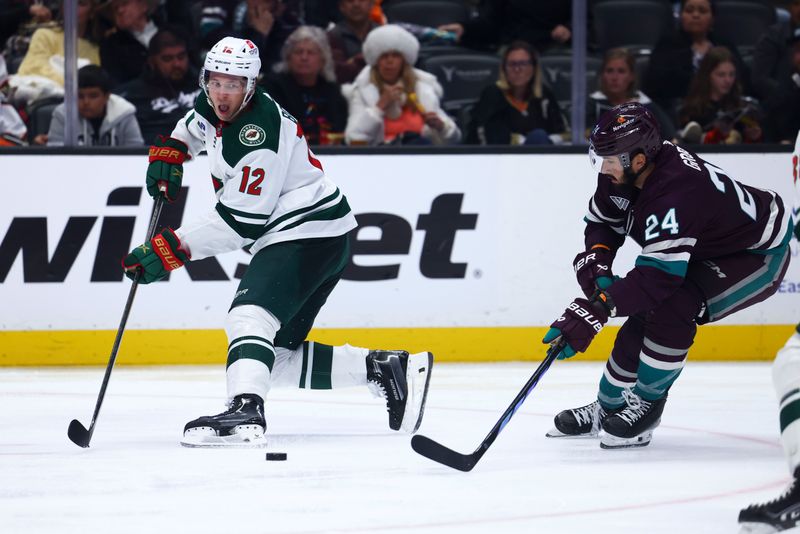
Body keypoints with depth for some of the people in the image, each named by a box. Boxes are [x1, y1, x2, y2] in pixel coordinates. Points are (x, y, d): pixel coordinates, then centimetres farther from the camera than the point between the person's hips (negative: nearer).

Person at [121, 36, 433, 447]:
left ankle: (245, 413, -52)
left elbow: (240, 223, -22)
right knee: (278, 356, 8)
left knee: (249, 316, -32)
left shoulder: (257, 135, -23)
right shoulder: (213, 106, 5)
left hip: (309, 233, -11)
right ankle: (385, 368, 10)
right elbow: (194, 124, 34)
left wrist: (171, 250, -21)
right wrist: (170, 152, 14)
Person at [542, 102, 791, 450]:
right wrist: (595, 265, -18)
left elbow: (658, 274, -44)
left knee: (672, 308, -26)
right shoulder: (622, 173, -14)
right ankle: (607, 408, 17)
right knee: (643, 313, 2)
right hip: (706, 249, 9)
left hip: (759, 253, -9)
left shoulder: (677, 193, -40)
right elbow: (601, 221, 3)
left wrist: (594, 311, -47)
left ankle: (646, 404, -9)